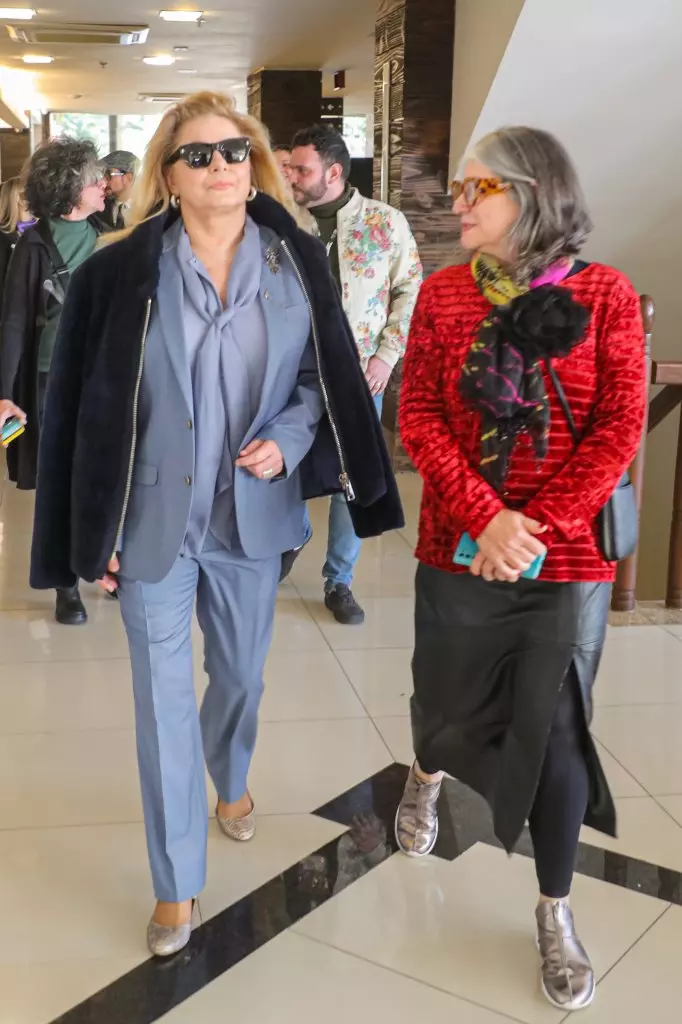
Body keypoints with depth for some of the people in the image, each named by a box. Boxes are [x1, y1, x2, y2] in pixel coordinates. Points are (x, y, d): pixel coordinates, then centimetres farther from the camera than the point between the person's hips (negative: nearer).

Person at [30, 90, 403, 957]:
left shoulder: (296, 262, -2)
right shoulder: (121, 272, -9)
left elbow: (329, 376, 7)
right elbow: (82, 408, -5)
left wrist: (288, 440, -13)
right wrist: (93, 530, -6)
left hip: (253, 511, 3)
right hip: (153, 517, -2)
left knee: (242, 673, 20)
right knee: (162, 697, 4)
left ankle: (231, 782, 53)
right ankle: (177, 882, 21)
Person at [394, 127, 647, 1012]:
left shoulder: (604, 295, -6)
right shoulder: (442, 294, 0)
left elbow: (619, 431, -9)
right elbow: (418, 417, -5)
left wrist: (538, 532, -17)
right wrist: (486, 519, -19)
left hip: (569, 558, -2)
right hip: (458, 548, 2)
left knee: (555, 734, 4)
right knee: (449, 701, 17)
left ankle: (555, 913, 24)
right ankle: (426, 779, 54)